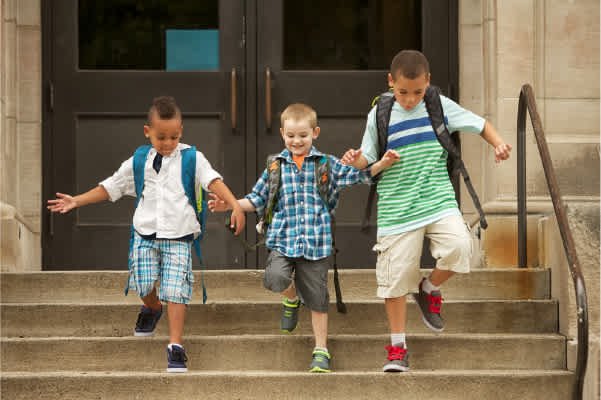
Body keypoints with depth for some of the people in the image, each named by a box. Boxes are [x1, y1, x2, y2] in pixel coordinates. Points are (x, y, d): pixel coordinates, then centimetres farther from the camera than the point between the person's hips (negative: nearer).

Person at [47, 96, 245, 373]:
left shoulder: (191, 159, -1)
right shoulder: (138, 163, 6)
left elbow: (213, 181, -13)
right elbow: (110, 187, 12)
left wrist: (235, 206, -28)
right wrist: (76, 201, 8)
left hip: (179, 237, -2)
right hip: (145, 234, 2)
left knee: (176, 289, -12)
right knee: (144, 283, -7)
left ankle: (175, 345, -8)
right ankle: (152, 310, 30)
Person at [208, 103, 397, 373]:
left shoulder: (327, 165, 5)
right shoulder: (275, 166, 9)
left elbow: (358, 176, 3)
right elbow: (258, 199, 14)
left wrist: (383, 164, -13)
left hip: (315, 241, -1)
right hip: (282, 238, 1)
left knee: (317, 297, 2)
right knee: (276, 277, -26)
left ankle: (321, 350, 17)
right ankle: (292, 299, 10)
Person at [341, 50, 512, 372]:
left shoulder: (440, 106, 2)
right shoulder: (379, 115, -1)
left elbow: (479, 124, 13)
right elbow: (369, 158, 6)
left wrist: (498, 144, -5)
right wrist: (355, 160, -16)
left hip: (438, 198, 1)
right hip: (397, 208, -1)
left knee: (458, 246, -25)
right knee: (395, 277, -1)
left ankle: (430, 288, 7)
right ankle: (397, 348, 14)